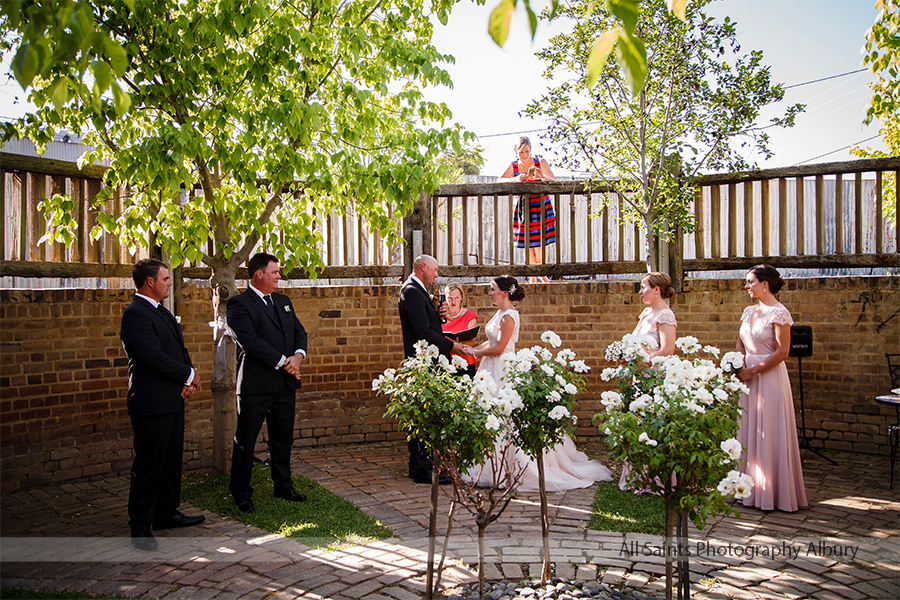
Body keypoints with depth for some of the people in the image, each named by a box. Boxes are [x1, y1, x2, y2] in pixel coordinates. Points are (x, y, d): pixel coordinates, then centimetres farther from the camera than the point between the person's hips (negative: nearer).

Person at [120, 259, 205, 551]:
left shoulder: (161, 312, 16)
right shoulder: (135, 314, -15)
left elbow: (179, 349, 16)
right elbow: (154, 357, -23)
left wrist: (186, 381, -1)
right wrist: (189, 375, -10)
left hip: (173, 400, 10)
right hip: (152, 404, -10)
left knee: (171, 461, 16)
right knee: (148, 466, -1)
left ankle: (166, 513, 29)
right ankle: (140, 527, 9)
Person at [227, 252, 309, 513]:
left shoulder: (283, 301, 15)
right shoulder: (239, 304, -9)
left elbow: (299, 331, 14)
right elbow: (250, 341, -18)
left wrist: (298, 355, -7)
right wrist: (283, 362, -16)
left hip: (286, 383, 7)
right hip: (256, 384, -7)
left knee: (283, 436, 16)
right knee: (246, 439, 4)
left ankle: (283, 485, 29)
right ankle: (241, 492, 17)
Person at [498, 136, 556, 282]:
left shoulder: (540, 162, -5)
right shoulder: (513, 165, 2)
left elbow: (554, 182, -12)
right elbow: (499, 181, -11)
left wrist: (542, 176, -33)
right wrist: (515, 179, -28)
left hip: (541, 205, -2)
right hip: (523, 207, 2)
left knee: (539, 244, -9)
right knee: (528, 244, 4)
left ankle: (542, 274, 6)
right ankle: (533, 278, 12)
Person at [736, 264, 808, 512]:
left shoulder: (778, 313, -12)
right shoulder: (749, 311, 11)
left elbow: (782, 352, -16)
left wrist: (752, 371, -14)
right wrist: (741, 366, -2)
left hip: (770, 377, -7)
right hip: (749, 377, 8)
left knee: (768, 434, -1)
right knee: (748, 433, 10)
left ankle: (771, 492, 11)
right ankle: (750, 489, 20)